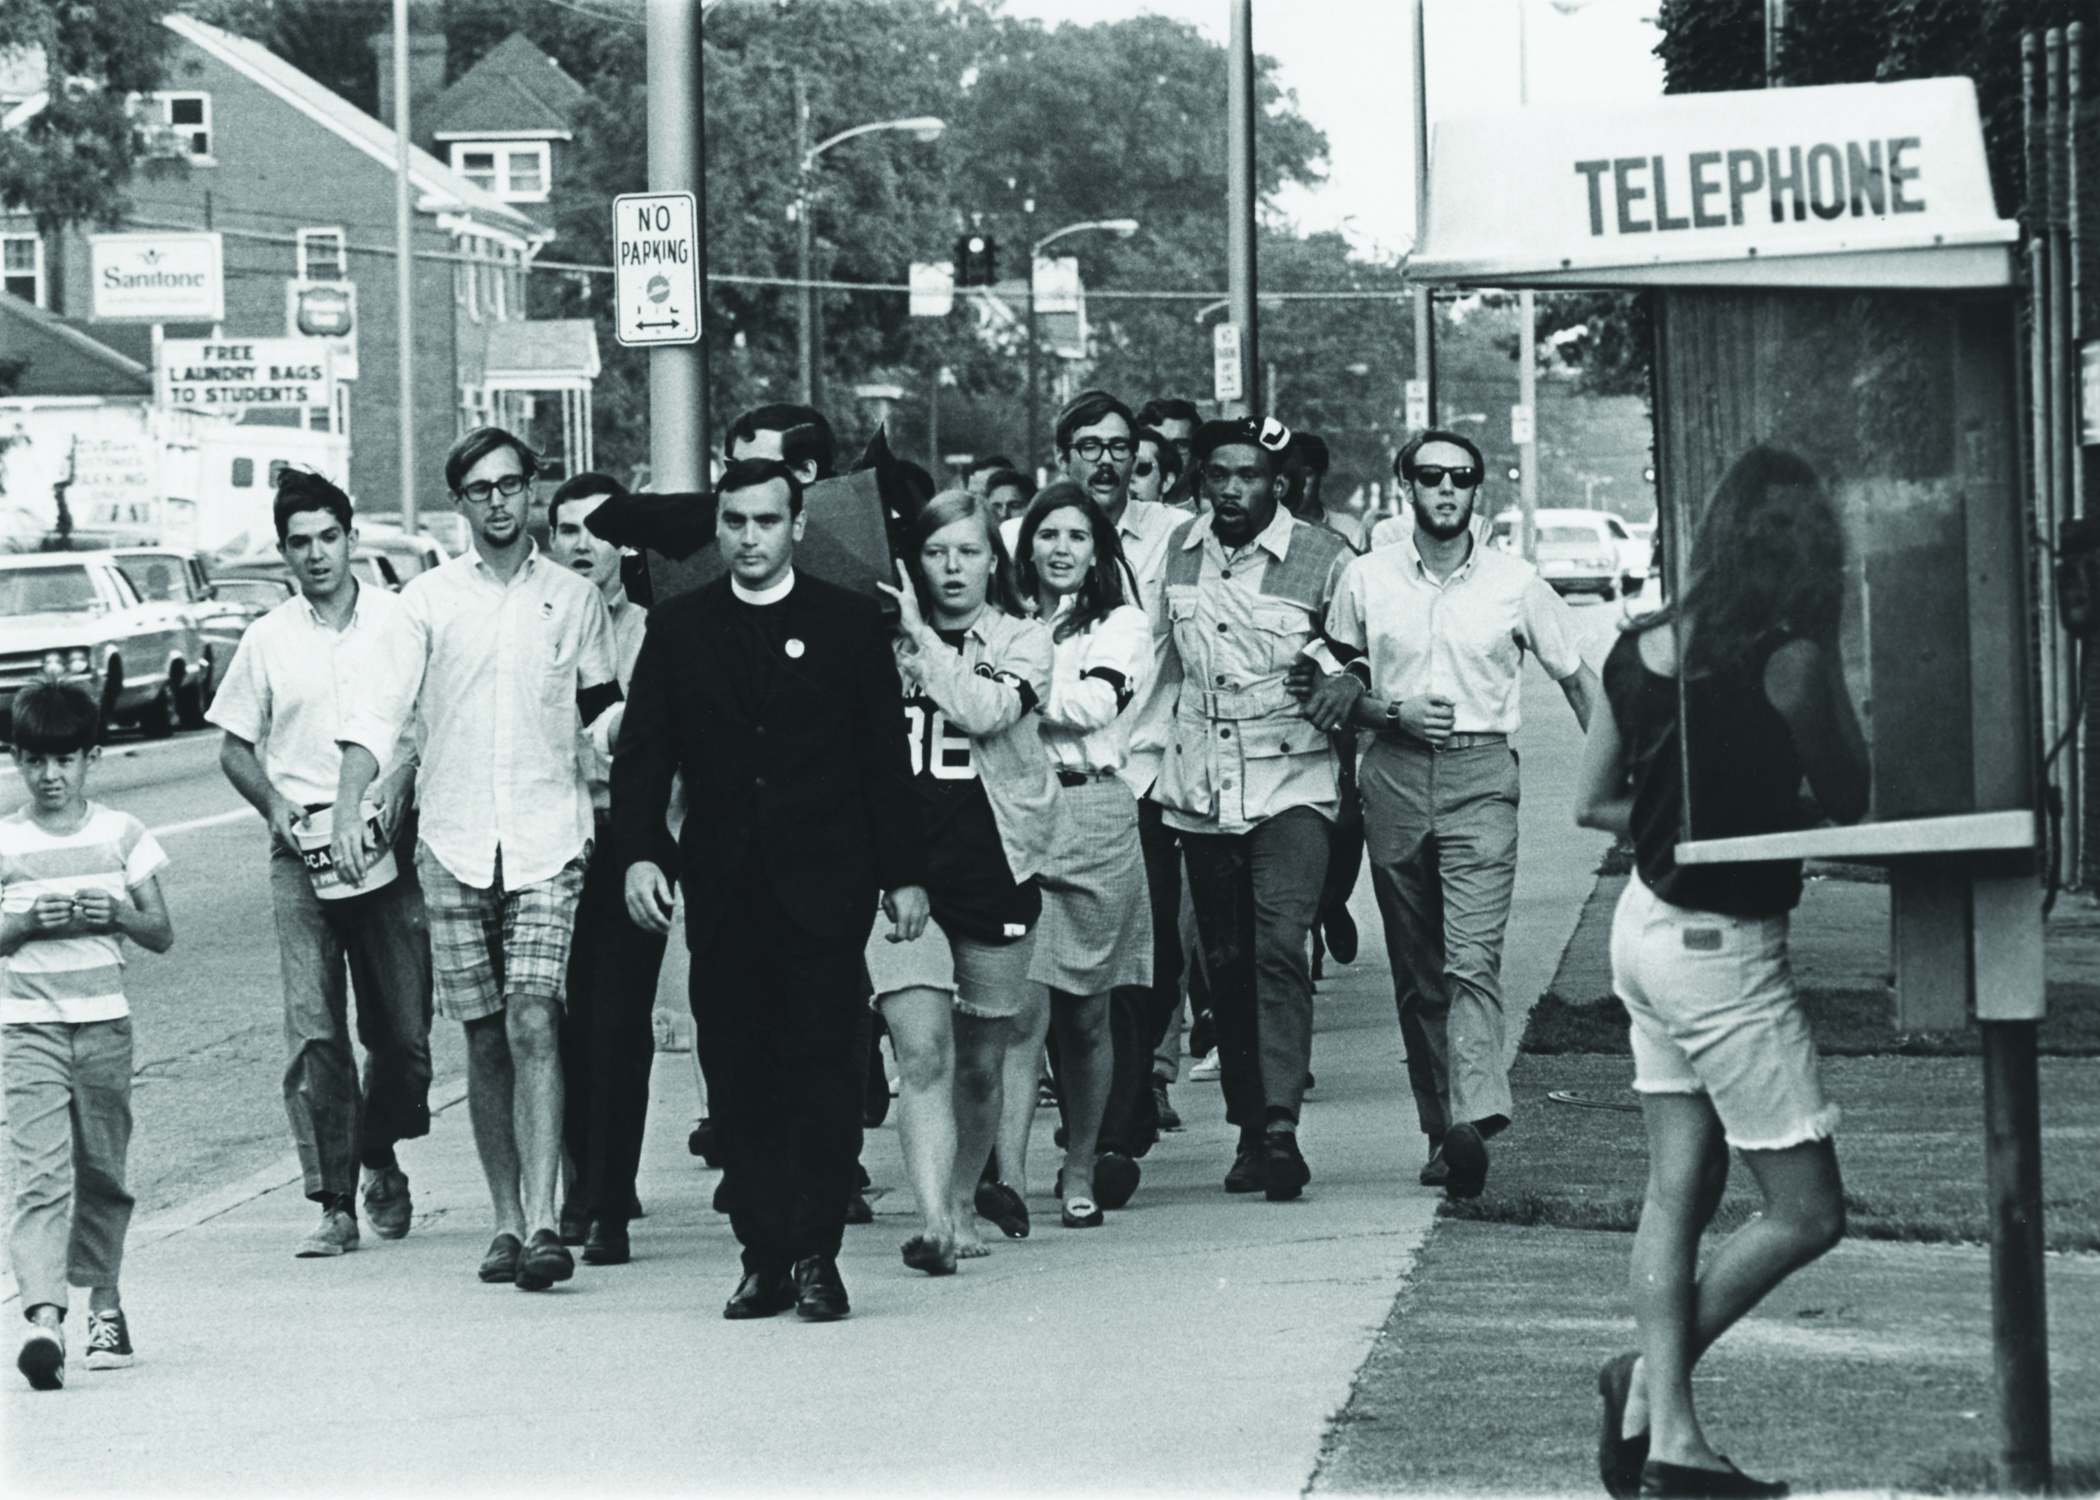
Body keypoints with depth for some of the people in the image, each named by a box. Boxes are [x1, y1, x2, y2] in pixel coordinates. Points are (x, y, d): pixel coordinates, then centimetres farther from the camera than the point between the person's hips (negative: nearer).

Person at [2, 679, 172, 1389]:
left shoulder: (121, 835, 5)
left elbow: (162, 934, 6)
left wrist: (117, 913, -11)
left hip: (104, 1021, 2)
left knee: (102, 1170, 10)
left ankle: (103, 1298, 29)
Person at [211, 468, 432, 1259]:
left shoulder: (400, 621, 4)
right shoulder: (268, 640, 7)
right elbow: (235, 747, 13)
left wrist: (401, 778, -10)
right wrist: (274, 804, -4)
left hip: (388, 845, 0)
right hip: (302, 853, 0)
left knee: (403, 1030, 2)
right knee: (314, 1033, -9)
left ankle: (379, 1160, 29)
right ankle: (334, 1203, -7)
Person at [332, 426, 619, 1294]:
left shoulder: (575, 599, 7)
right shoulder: (429, 600, 5)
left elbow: (603, 705, 21)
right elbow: (379, 712, -2)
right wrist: (348, 811, -12)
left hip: (547, 839, -1)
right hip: (454, 844, 1)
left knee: (534, 1024, -14)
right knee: (485, 1037, 5)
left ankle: (543, 1223, -20)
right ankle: (507, 1222, 14)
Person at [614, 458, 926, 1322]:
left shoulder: (848, 625, 5)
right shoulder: (677, 630, 9)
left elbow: (886, 758, 5)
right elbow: (641, 754, 6)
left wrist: (903, 873, 2)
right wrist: (639, 853, -8)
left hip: (823, 886, -2)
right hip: (723, 888, 2)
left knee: (823, 1070, -6)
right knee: (739, 1080, 1)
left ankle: (815, 1255, -2)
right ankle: (764, 1257, 5)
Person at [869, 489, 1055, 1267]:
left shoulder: (1022, 641, 5)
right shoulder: (881, 641, 7)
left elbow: (986, 710, -15)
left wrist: (919, 634, -10)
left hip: (993, 872, 1)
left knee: (981, 1063, 12)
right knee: (923, 1052, -15)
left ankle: (962, 1209, 31)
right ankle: (933, 1224, -22)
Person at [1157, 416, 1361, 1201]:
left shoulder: (1323, 558, -4)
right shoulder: (1175, 552, 7)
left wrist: (1346, 679, -14)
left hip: (1291, 788, -4)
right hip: (1201, 792, 4)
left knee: (1279, 947, -18)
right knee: (1226, 963, 8)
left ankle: (1282, 1126, -22)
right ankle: (1250, 1129, 17)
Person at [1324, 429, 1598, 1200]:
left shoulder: (1515, 582, 4)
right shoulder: (1366, 579, 6)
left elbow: (1576, 677, 13)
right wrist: (1394, 713, -8)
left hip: (1480, 776, -2)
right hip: (1395, 779, 2)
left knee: (1473, 958, -17)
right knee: (1415, 973, 5)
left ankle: (1472, 1119, -29)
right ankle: (1441, 1131, 13)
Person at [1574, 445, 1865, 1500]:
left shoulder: (1643, 649, 1)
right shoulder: (1786, 661, -19)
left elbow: (1593, 803, 10)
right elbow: (1849, 801, -5)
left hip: (1648, 925, 8)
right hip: (1724, 950, -8)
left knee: (1678, 1187, 9)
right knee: (1806, 1211, 3)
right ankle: (1654, 1374, 4)